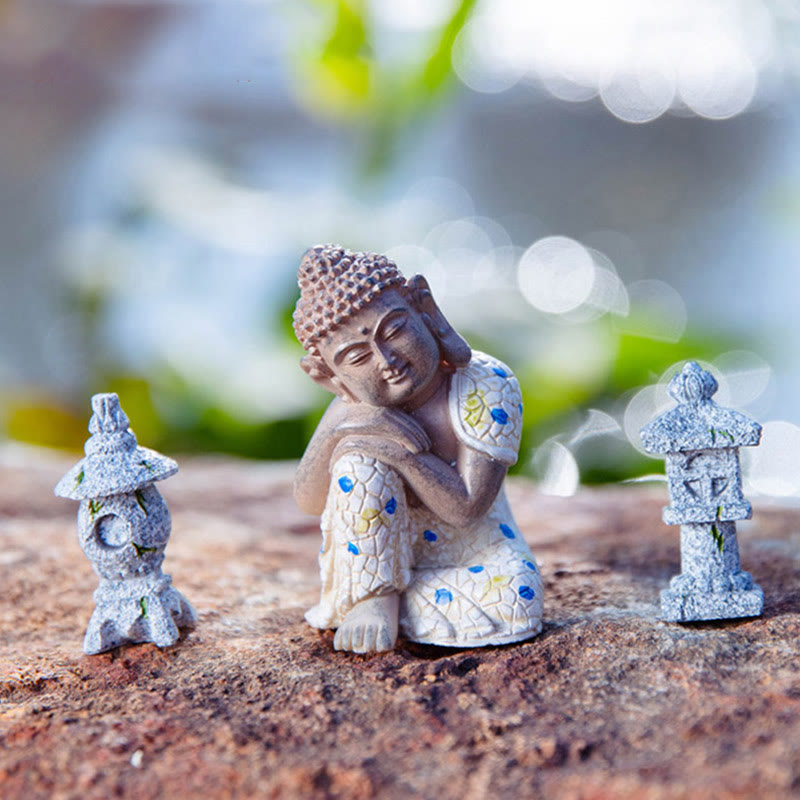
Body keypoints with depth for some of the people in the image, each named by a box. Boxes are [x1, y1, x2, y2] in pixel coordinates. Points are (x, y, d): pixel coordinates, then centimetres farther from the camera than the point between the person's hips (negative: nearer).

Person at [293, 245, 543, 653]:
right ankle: (370, 595, -12)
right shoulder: (360, 404, -15)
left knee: (516, 603, -29)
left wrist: (404, 451, -36)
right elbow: (308, 502, -16)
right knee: (360, 460, -26)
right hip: (376, 555, 1)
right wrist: (337, 429, -33)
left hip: (474, 554, 0)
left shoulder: (487, 389, -25)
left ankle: (389, 601, -9)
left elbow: (466, 509, -27)